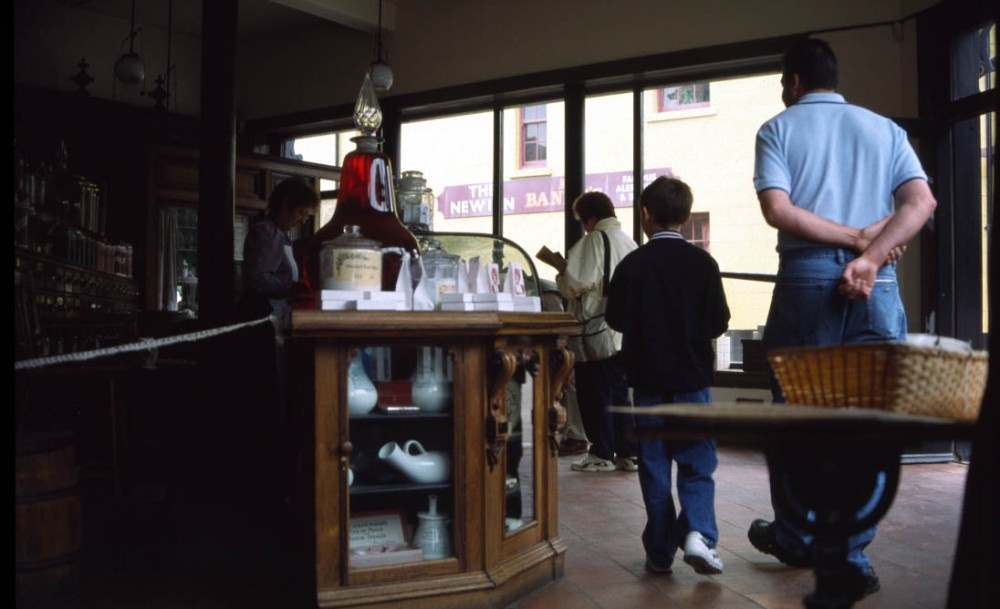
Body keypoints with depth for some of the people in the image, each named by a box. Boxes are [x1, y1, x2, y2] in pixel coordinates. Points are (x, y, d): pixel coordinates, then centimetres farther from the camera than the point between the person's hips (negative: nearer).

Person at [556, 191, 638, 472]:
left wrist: (561, 276, 3)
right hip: (624, 331, 7)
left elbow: (575, 283, -20)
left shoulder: (593, 241, -13)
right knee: (618, 393, 14)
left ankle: (602, 454, 10)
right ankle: (627, 453, 17)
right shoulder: (629, 242, 10)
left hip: (597, 331, -7)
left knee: (595, 395, 4)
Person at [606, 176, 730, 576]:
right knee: (697, 462, 10)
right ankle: (697, 531, -10)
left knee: (653, 464, 8)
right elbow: (719, 323, -2)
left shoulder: (631, 264, -7)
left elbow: (616, 320, -1)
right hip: (693, 378, 0)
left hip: (648, 380, 0)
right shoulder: (703, 262, -5)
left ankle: (660, 552, 12)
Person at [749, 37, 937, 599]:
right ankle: (851, 558, 6)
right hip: (878, 286, 3)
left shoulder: (778, 129, 7)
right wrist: (869, 256, -11)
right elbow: (922, 202, 0)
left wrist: (856, 237, -5)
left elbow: (778, 210, -9)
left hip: (808, 279, -2)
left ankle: (794, 537, 23)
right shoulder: (884, 129, 15)